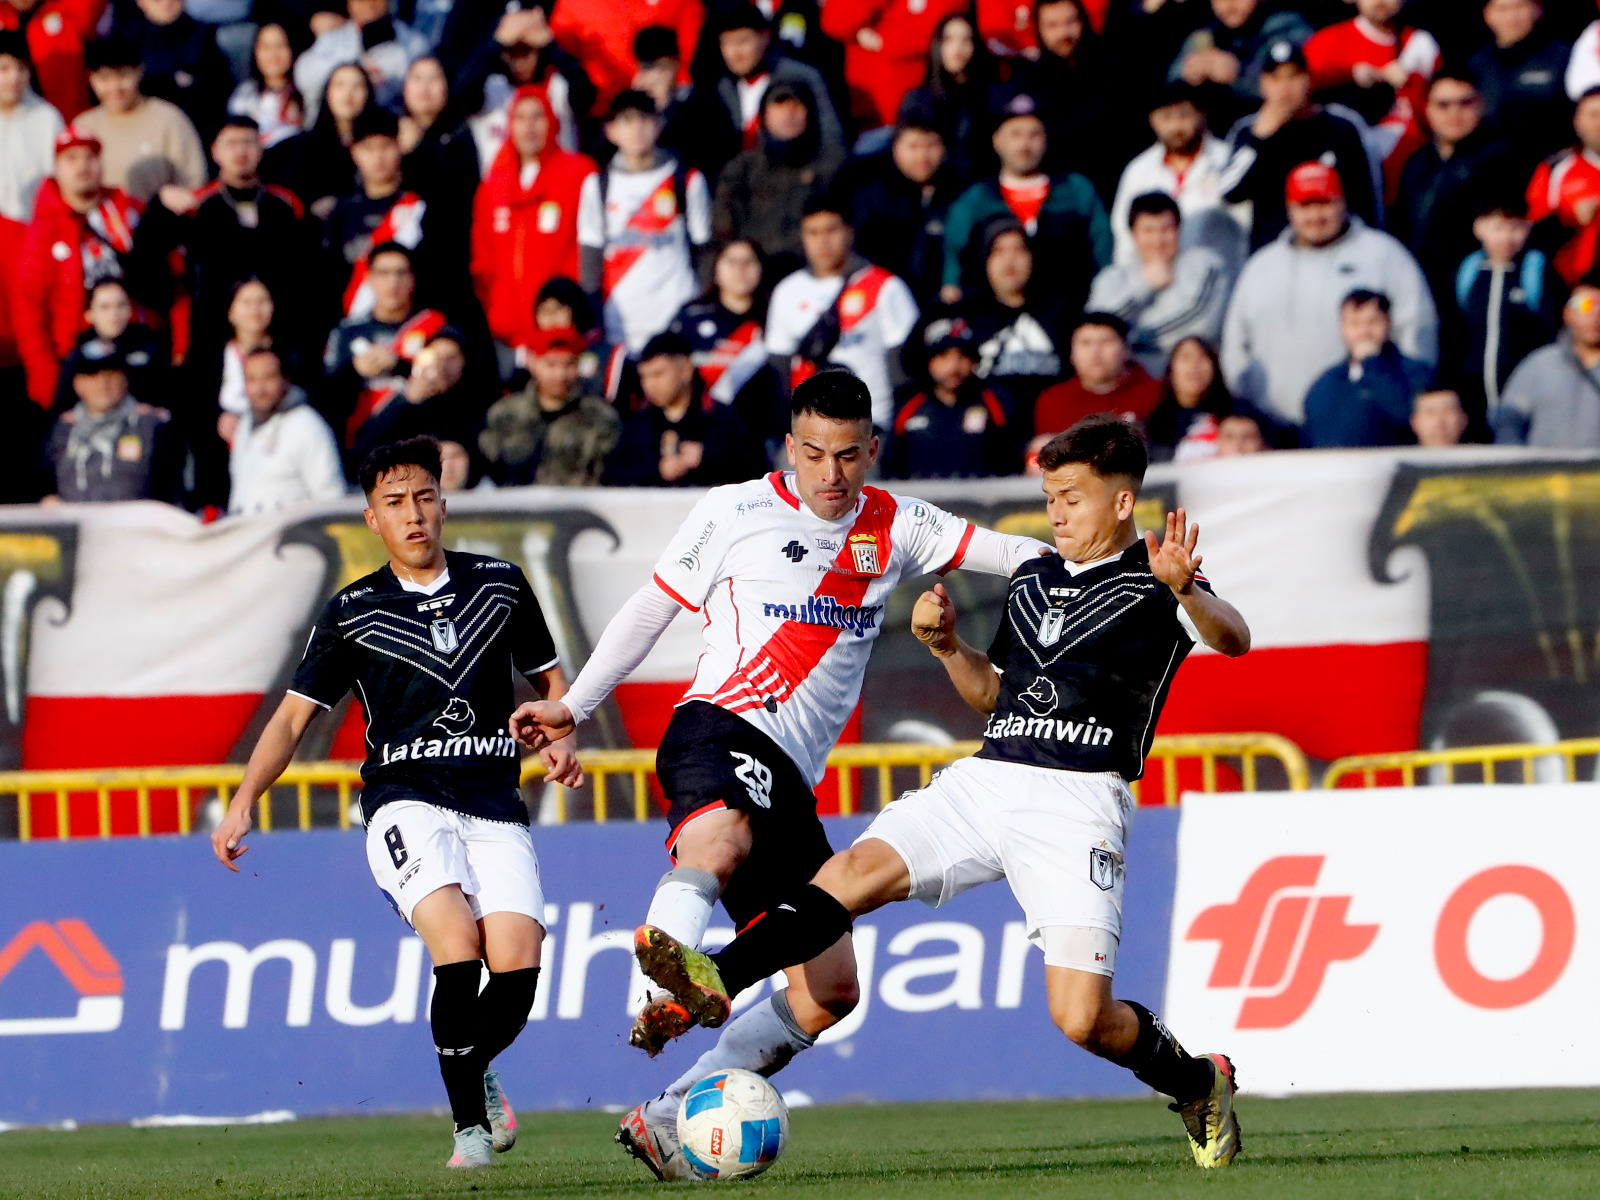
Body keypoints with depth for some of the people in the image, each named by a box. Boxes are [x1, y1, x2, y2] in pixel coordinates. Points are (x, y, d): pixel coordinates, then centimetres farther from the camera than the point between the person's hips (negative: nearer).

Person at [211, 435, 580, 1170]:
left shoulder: (500, 584, 12)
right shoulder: (352, 613, 7)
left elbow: (548, 676, 23)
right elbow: (295, 716, 8)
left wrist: (560, 737, 3)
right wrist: (244, 800, -4)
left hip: (495, 806, 2)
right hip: (406, 804, -2)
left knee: (517, 967, -15)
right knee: (458, 950, -26)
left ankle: (475, 1071, 18)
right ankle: (470, 1120, -12)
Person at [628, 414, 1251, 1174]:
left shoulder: (1152, 584, 0)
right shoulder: (1031, 580, 21)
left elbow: (1232, 639, -19)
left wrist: (1188, 592, -39)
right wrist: (948, 647, 10)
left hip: (1076, 801, -6)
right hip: (985, 778, 6)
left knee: (1081, 1019, -14)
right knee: (859, 867, -19)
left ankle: (1198, 1083, 15)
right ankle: (716, 981, -34)